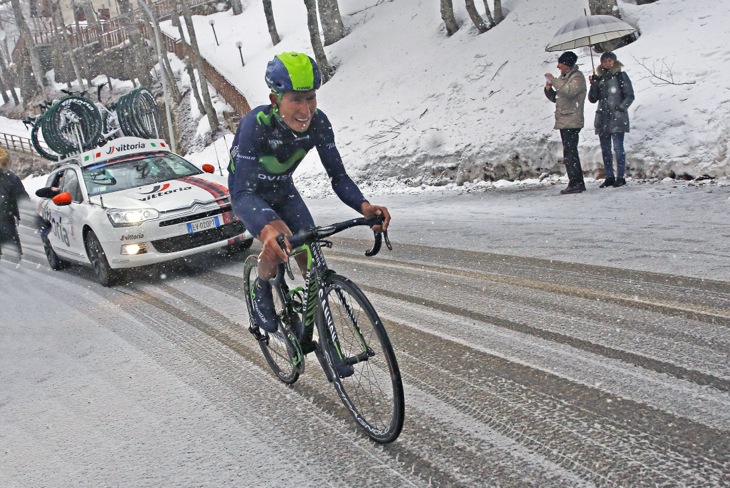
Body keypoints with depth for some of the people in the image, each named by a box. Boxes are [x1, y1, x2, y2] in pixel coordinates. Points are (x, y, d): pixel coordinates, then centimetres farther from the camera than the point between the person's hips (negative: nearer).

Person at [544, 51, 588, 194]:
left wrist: (553, 80, -19)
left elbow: (568, 91, -26)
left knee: (569, 152, -13)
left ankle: (575, 183, -13)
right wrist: (548, 89, 3)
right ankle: (578, 183, 17)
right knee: (570, 152, 12)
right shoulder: (563, 78, 19)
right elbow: (555, 98, 22)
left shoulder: (577, 77, -7)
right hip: (563, 121, 9)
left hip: (571, 121, -9)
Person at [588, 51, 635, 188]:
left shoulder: (621, 76, 3)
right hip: (602, 118, 5)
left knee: (618, 147, -10)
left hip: (617, 117, -5)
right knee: (605, 149, 6)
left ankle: (620, 177, -7)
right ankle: (609, 177, 12)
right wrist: (593, 85, -2)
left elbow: (630, 96, 1)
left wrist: (621, 108, -12)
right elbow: (592, 99, 12)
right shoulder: (599, 78, 15)